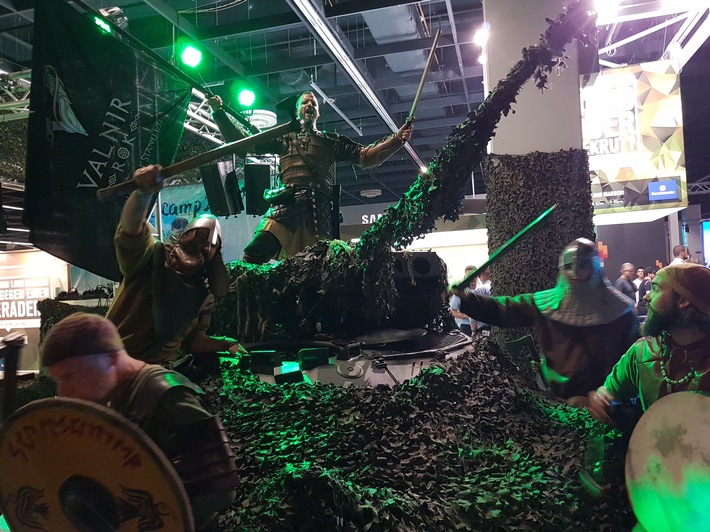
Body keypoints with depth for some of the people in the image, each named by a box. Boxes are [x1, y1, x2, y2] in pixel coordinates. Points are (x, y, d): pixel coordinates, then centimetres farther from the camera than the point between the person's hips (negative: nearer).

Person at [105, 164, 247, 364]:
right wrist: (144, 192, -46)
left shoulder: (204, 295, 8)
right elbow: (131, 228, -27)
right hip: (117, 359, -4)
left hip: (160, 369, 4)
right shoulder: (153, 256, -6)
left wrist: (225, 345, 0)